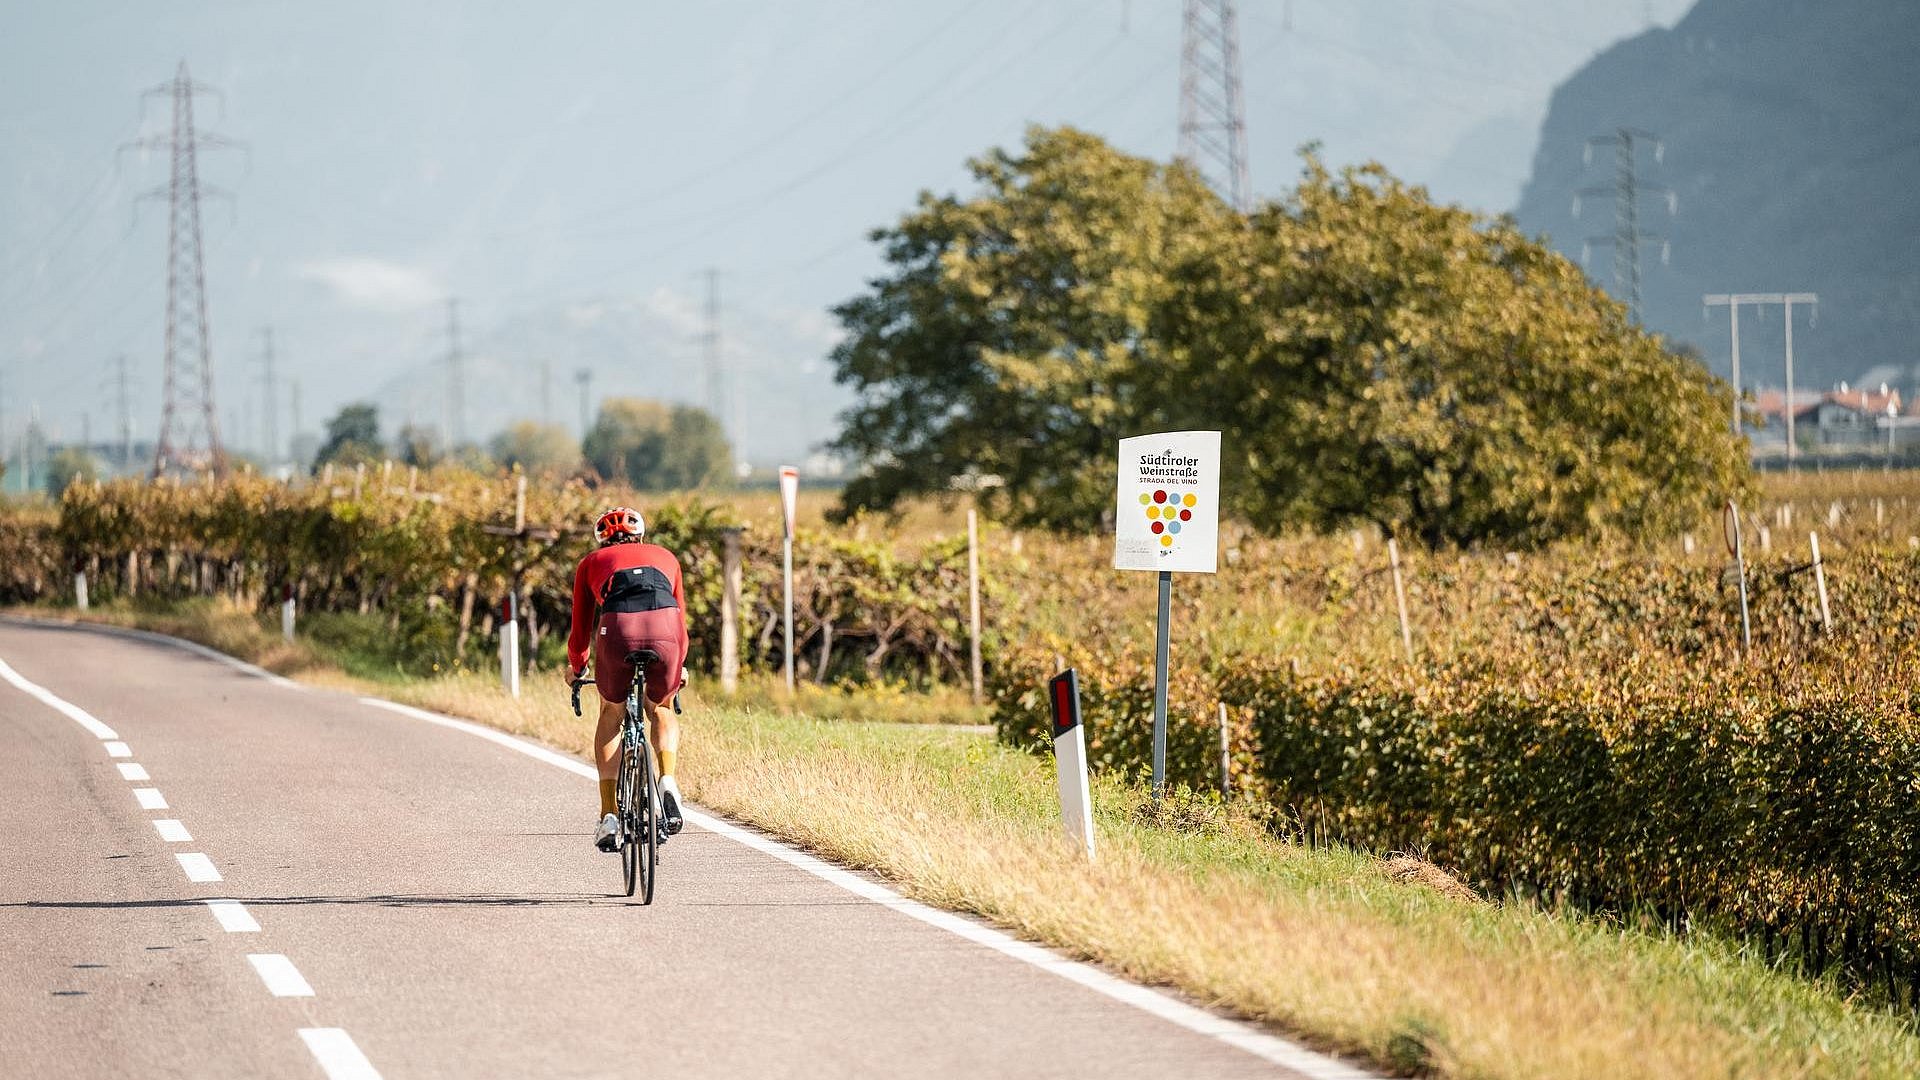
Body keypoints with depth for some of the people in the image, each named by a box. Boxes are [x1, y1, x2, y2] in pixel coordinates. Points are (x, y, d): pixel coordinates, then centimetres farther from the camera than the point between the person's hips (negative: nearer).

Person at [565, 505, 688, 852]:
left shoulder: (591, 563, 31)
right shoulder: (665, 556, 36)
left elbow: (580, 630, 34)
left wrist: (576, 667, 53)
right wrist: (679, 664, 60)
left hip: (617, 629, -1)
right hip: (665, 629, 1)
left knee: (611, 713, 25)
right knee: (659, 709, 29)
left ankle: (609, 816, 15)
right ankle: (668, 782, 2)